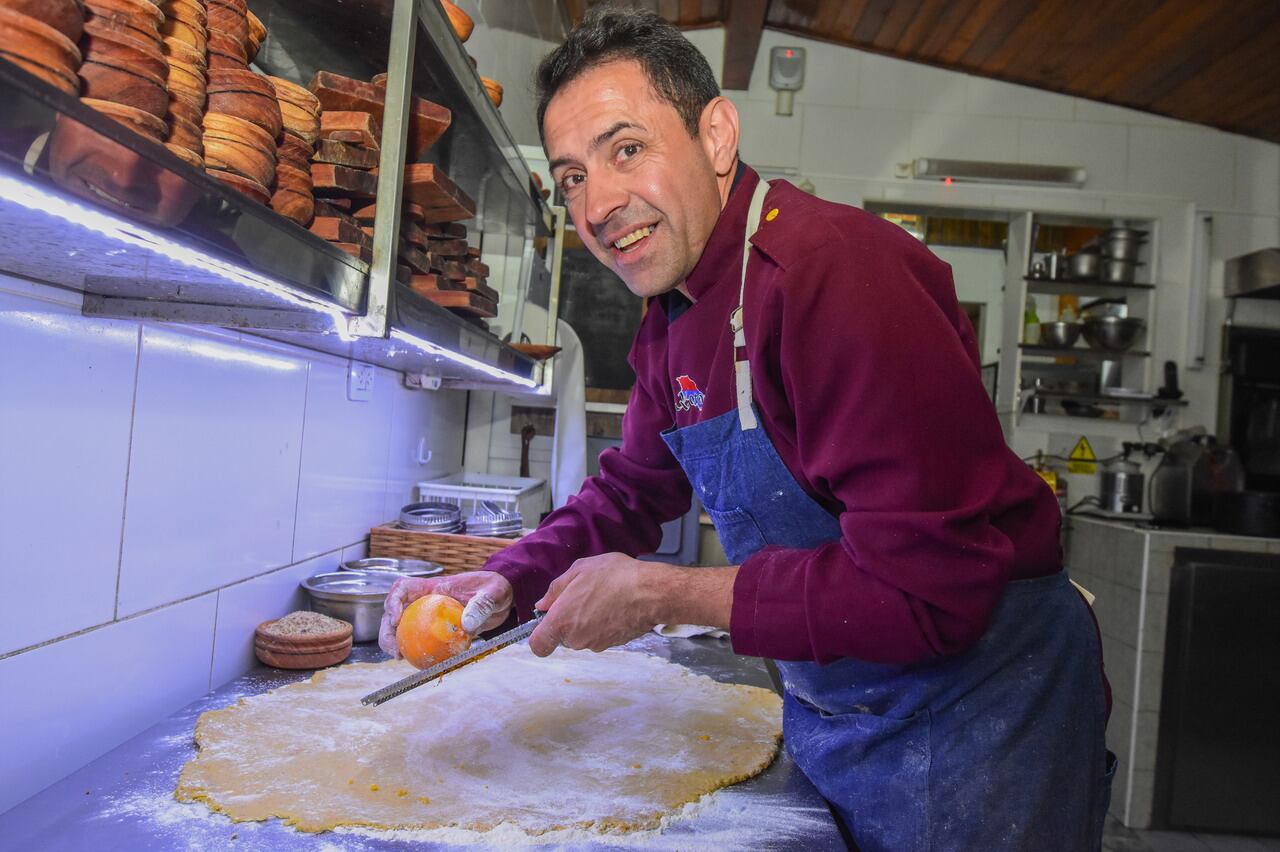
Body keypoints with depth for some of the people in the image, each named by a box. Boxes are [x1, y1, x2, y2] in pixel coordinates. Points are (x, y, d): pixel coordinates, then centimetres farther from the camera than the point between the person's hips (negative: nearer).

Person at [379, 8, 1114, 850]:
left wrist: (665, 595, -25)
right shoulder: (673, 318, 2)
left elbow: (929, 590, -31)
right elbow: (630, 493, 9)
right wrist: (503, 585, -9)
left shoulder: (832, 270, -29)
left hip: (974, 712, -7)